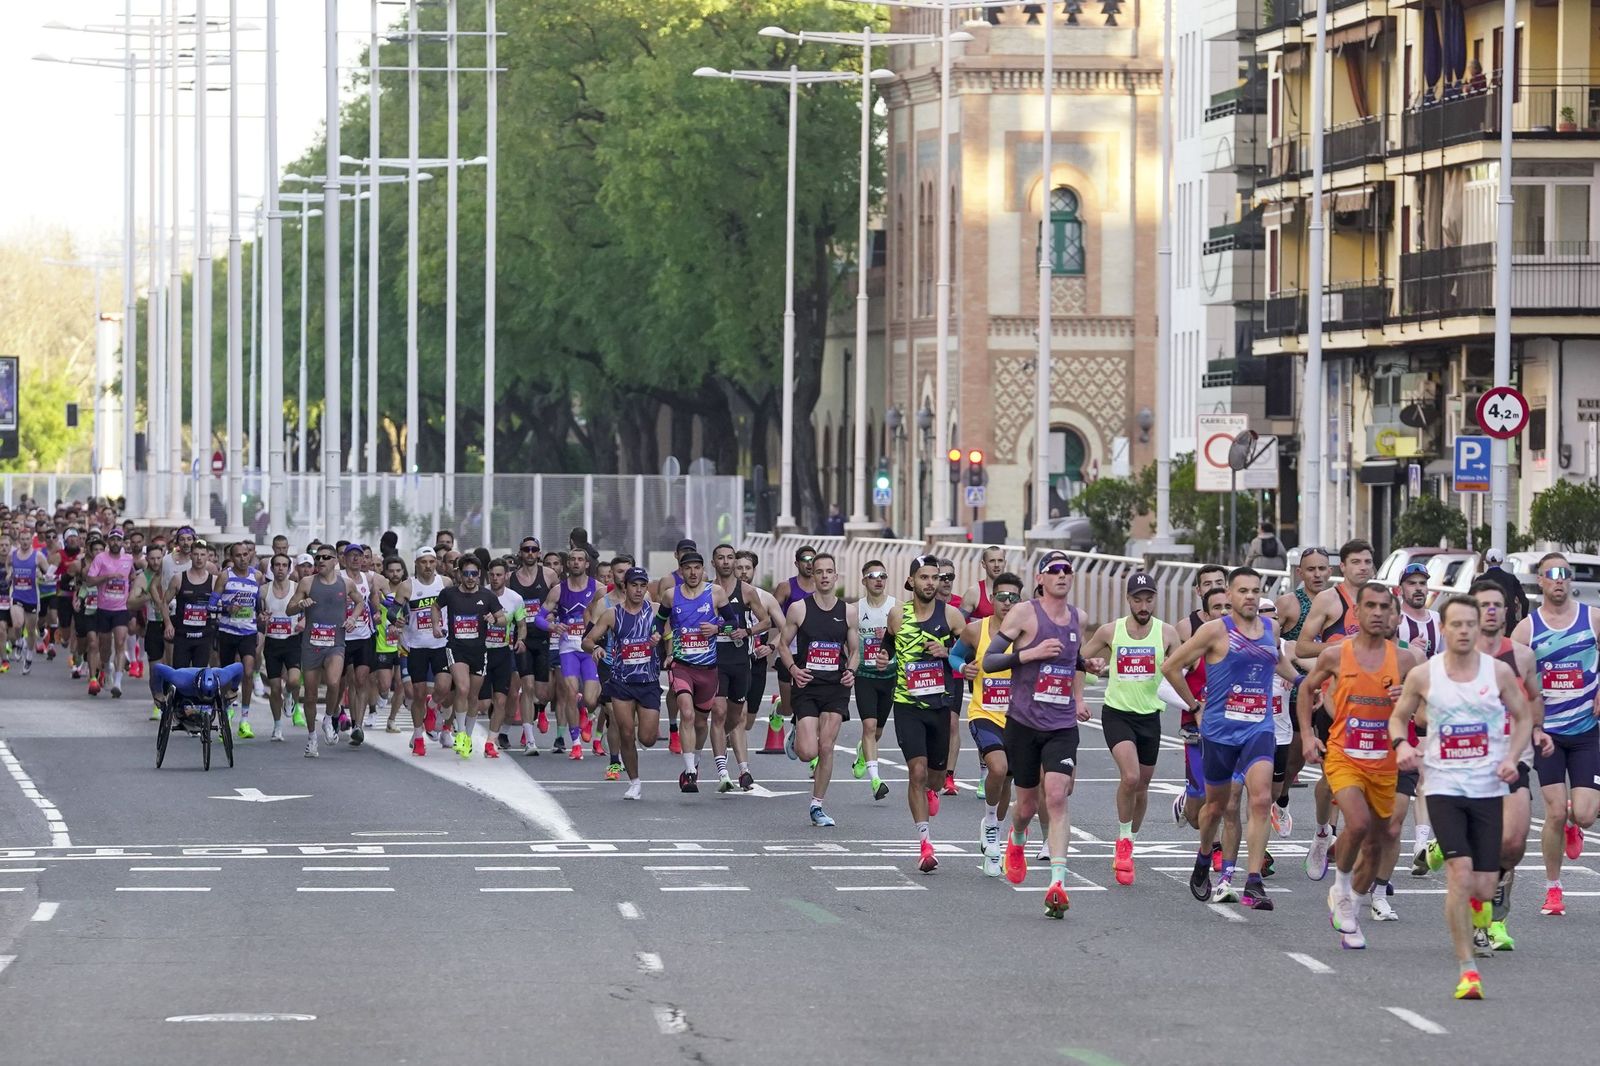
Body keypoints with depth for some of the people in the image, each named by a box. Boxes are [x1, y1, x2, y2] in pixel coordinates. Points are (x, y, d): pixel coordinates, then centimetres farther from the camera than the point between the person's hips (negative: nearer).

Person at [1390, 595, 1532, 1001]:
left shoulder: (1498, 671, 0)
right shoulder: (1422, 675, -2)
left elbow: (1523, 718, 11)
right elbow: (1399, 716, 13)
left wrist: (1512, 757, -7)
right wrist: (1402, 743, -10)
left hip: (1489, 788, 1)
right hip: (1443, 787, -1)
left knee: (1483, 886, 0)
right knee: (1460, 869, -19)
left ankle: (1476, 900, 42)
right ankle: (1467, 970, -13)